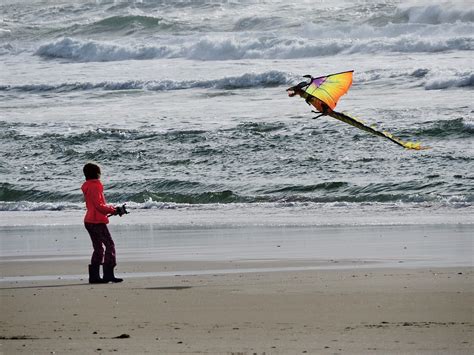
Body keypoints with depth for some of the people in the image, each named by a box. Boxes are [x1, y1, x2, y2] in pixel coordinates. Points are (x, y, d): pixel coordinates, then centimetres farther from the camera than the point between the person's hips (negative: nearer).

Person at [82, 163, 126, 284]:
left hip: (89, 221, 10)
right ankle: (108, 274, -13)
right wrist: (114, 210, -12)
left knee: (98, 248, 12)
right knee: (109, 245, -8)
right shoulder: (94, 186, -14)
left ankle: (94, 276, 10)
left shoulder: (88, 186, 16)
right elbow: (99, 206, -20)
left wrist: (112, 209, 13)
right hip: (97, 221, -10)